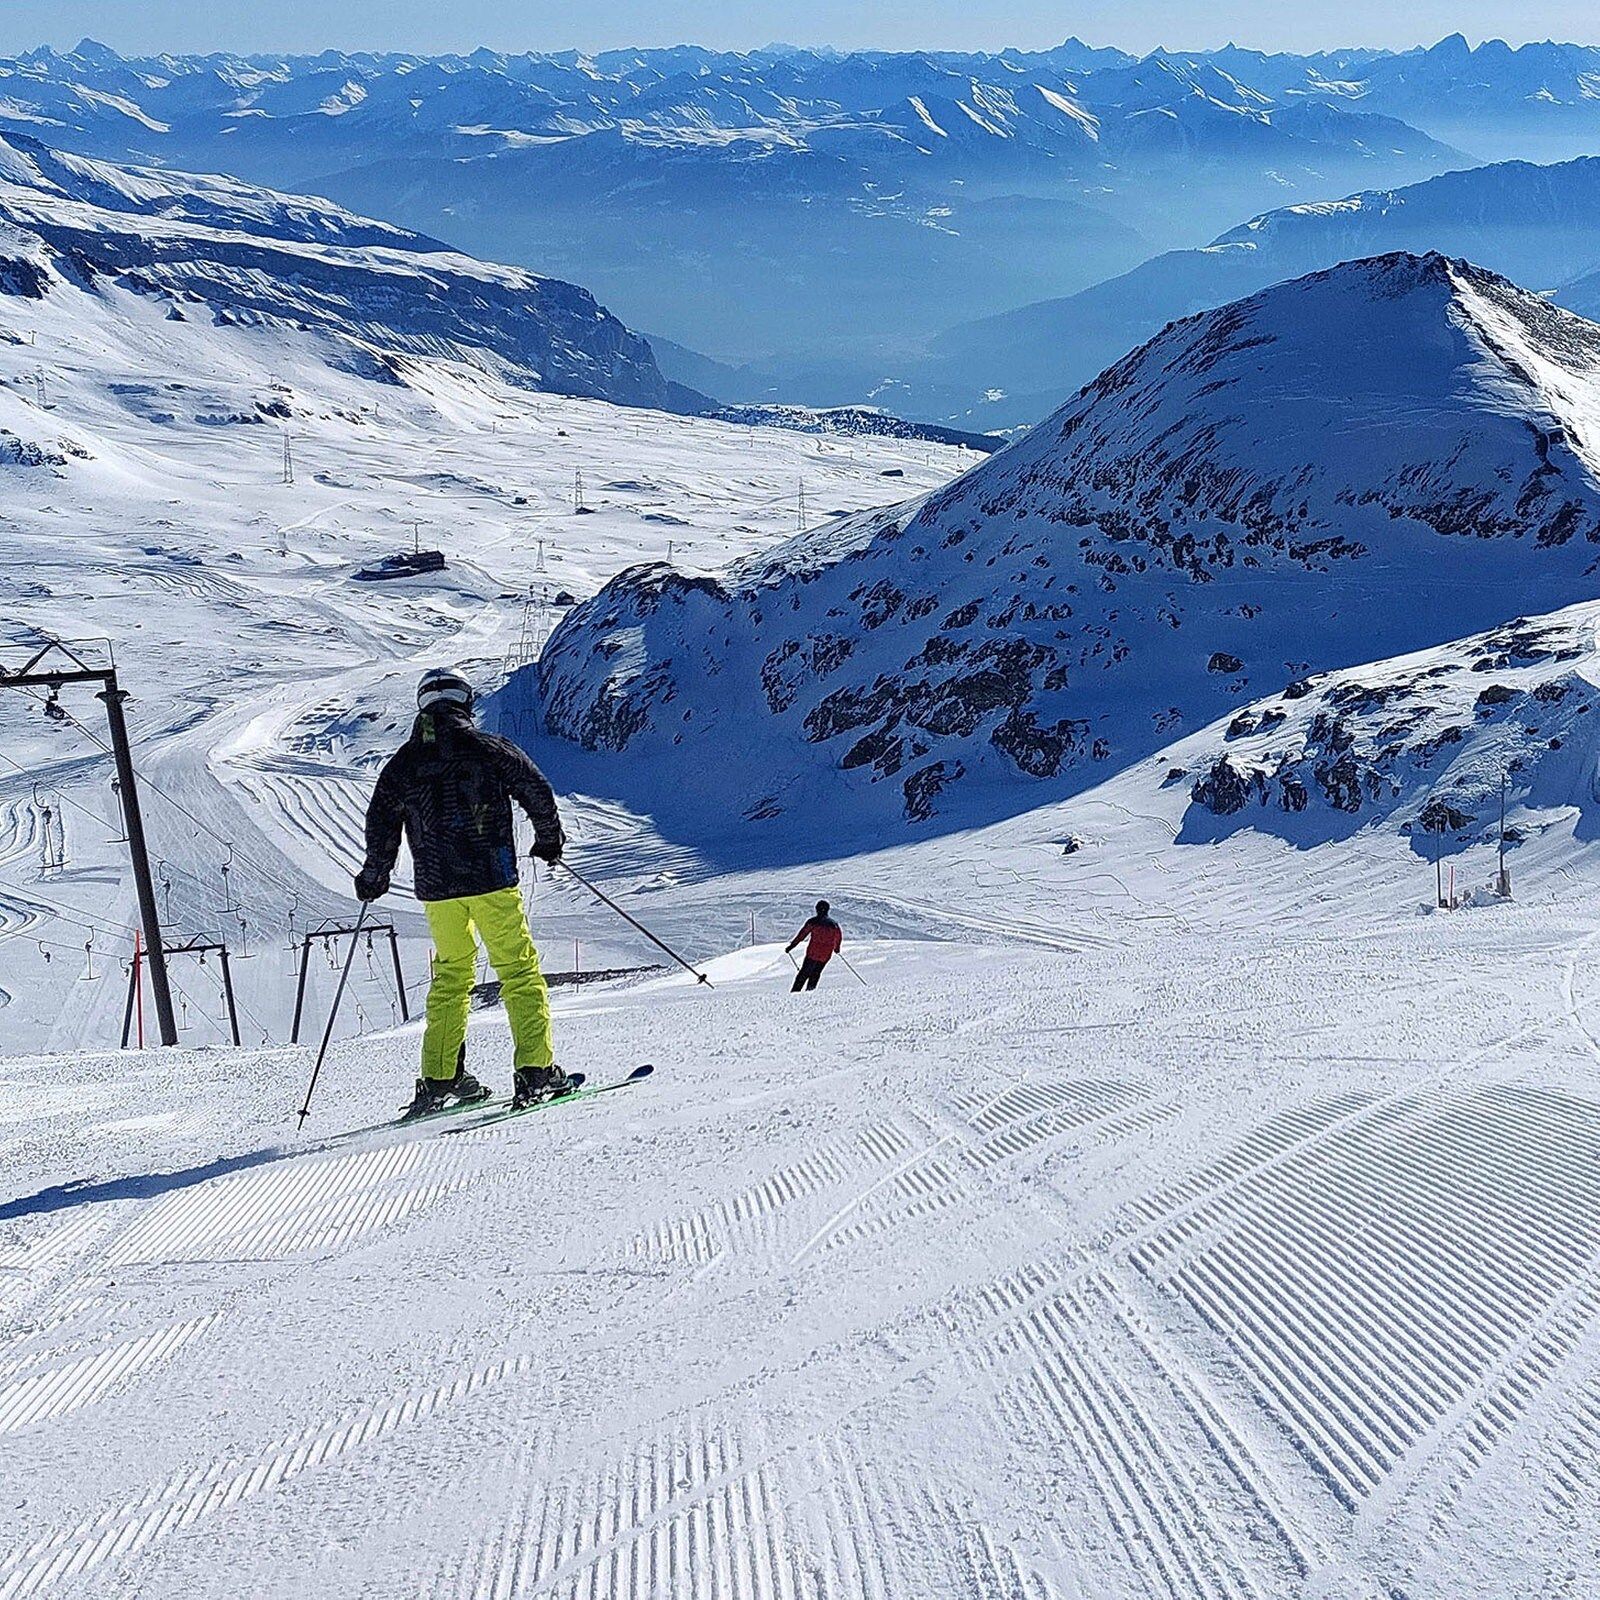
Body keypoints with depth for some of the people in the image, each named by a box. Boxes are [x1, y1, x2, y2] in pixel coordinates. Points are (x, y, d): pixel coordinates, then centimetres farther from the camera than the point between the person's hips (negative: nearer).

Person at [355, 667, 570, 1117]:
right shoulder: (489, 748, -2)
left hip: (436, 888, 4)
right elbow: (536, 790, -2)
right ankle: (535, 1071, -7)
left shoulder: (402, 763, 7)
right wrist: (549, 839, 15)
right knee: (520, 971, 1)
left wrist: (374, 877, 21)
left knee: (450, 975, 16)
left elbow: (381, 825, 7)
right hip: (490, 879, -4)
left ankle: (439, 1078, 13)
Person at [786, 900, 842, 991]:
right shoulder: (834, 924, 6)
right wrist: (837, 949, 39)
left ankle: (795, 992, -3)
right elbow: (839, 938, 20)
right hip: (826, 956, 3)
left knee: (803, 974, 4)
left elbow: (802, 935, -7)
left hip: (812, 954, -3)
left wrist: (791, 945, 1)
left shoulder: (812, 921, -6)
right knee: (815, 974, 17)